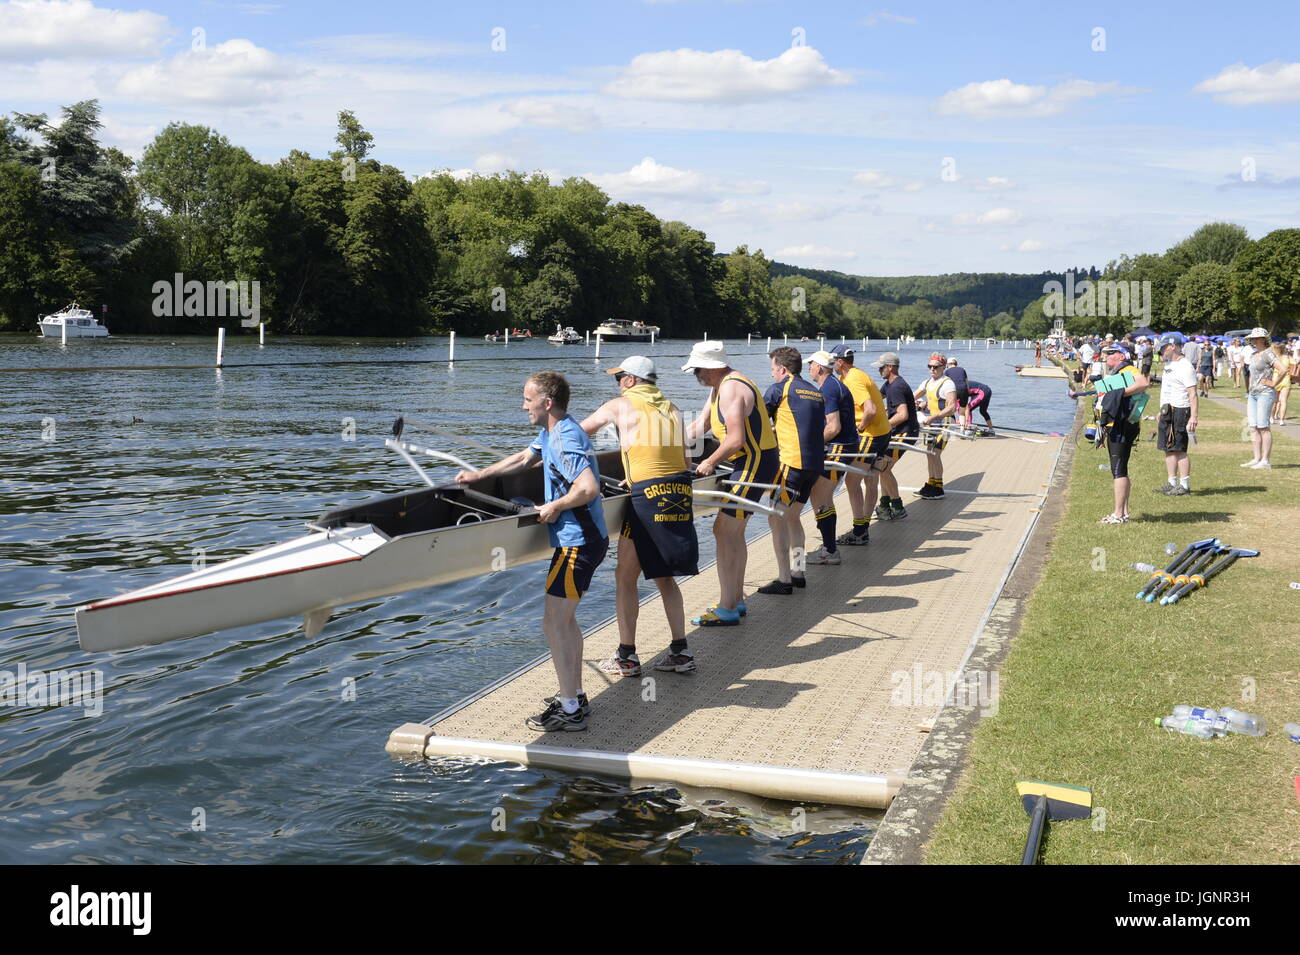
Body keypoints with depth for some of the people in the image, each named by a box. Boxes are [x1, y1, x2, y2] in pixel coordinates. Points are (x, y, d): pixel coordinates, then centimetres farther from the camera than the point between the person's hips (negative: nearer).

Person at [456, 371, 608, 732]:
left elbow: (589, 488, -32)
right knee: (565, 620, 19)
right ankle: (574, 696, 28)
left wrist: (555, 507, -17)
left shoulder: (565, 439, -21)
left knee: (554, 624, -6)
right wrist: (477, 475, 33)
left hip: (576, 543, -11)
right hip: (586, 539, 11)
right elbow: (524, 458, 30)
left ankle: (569, 712, -1)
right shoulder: (552, 432, 13)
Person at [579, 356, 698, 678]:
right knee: (664, 577, 17)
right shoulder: (672, 409, 17)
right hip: (681, 494, 6)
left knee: (625, 577, 5)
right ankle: (681, 652, 17)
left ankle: (627, 657, 7)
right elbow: (682, 459, 14)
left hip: (647, 496, -6)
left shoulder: (620, 405, 3)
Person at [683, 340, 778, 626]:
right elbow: (700, 425, 23)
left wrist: (710, 462, -11)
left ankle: (726, 610, -9)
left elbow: (736, 440, -25)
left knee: (725, 530, -11)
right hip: (750, 461, 11)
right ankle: (736, 601, 25)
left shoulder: (731, 389, -19)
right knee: (733, 531, 16)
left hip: (754, 463, -11)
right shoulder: (720, 386, 15)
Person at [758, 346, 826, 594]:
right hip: (815, 463, 8)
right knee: (792, 517, 19)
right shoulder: (816, 392, 19)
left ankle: (784, 580, -8)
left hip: (791, 461, -8)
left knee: (777, 518, -5)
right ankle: (797, 573, 20)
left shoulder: (780, 388, -3)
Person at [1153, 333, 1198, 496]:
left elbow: (1193, 394, -19)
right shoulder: (1168, 365, 17)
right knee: (1168, 449, 12)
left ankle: (1184, 485, -3)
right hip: (1167, 412, 10)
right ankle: (1172, 483, 19)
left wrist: (1193, 417, -25)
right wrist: (1161, 412, 25)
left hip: (1179, 412, -10)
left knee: (1179, 449, -8)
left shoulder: (1185, 367, -13)